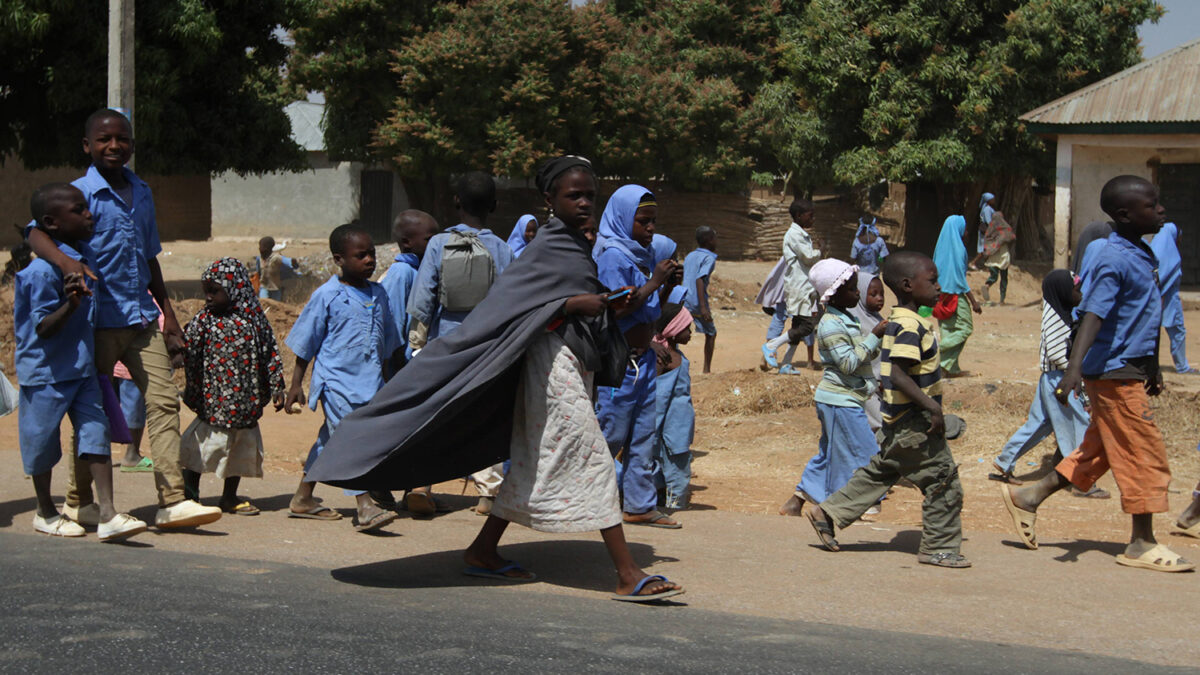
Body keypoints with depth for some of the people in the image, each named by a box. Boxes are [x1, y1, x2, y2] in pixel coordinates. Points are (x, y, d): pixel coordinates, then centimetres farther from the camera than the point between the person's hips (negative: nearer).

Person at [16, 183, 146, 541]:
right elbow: (43, 328, -23)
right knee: (43, 443, 8)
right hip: (46, 372, -7)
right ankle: (45, 512, 26)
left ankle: (108, 514, -4)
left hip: (82, 368, 7)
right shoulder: (42, 270, -22)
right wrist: (71, 304, -35)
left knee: (96, 433, -2)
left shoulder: (86, 256, 4)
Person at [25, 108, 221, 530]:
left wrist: (168, 314, 20)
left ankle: (172, 502, -6)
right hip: (98, 319, -5)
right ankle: (78, 502, 19)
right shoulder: (80, 193, -7)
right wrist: (67, 262, -42)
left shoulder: (142, 193, 13)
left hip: (141, 317, 5)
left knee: (163, 401, -4)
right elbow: (37, 232, -22)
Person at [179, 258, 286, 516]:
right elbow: (190, 359, -6)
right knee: (204, 444, 0)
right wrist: (193, 392, -11)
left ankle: (230, 497, 24)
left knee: (243, 448, 11)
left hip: (246, 404, 3)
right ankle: (189, 494, 14)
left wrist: (276, 388, 5)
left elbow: (270, 353, 7)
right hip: (213, 400, -3)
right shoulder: (203, 321, -4)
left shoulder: (254, 318, 2)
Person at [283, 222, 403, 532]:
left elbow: (387, 343, 21)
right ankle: (365, 507, -21)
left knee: (331, 440, 15)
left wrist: (384, 381, 23)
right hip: (336, 381, -6)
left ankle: (303, 498, 27)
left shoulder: (378, 294, 9)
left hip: (368, 382, 6)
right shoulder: (327, 296, -7)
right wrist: (296, 385, -1)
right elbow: (305, 343, -1)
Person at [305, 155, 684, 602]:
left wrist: (608, 306, 5)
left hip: (575, 363, 10)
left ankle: (483, 552, 23)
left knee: (533, 465, 14)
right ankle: (628, 576, -12)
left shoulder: (578, 246, 16)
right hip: (554, 361, -10)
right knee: (589, 460, -11)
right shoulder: (546, 247, -11)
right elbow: (505, 303, -18)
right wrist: (575, 304, -21)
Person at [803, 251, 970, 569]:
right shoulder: (910, 326, -20)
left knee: (879, 474, 20)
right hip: (914, 423, -10)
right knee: (943, 480, 0)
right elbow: (899, 375, -29)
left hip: (898, 423, 10)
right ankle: (939, 547, 9)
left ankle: (826, 513, 23)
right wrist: (932, 406, -29)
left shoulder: (897, 321, 11)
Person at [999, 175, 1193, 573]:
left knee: (1103, 449, 15)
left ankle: (1029, 497, 21)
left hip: (1129, 370, 10)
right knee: (1145, 453, -3)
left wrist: (1152, 368, 30)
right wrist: (1074, 367, -40)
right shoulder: (1115, 261, -19)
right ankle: (1142, 544, 6)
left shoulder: (1143, 256, 12)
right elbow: (1093, 316, -29)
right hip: (1114, 372, -10)